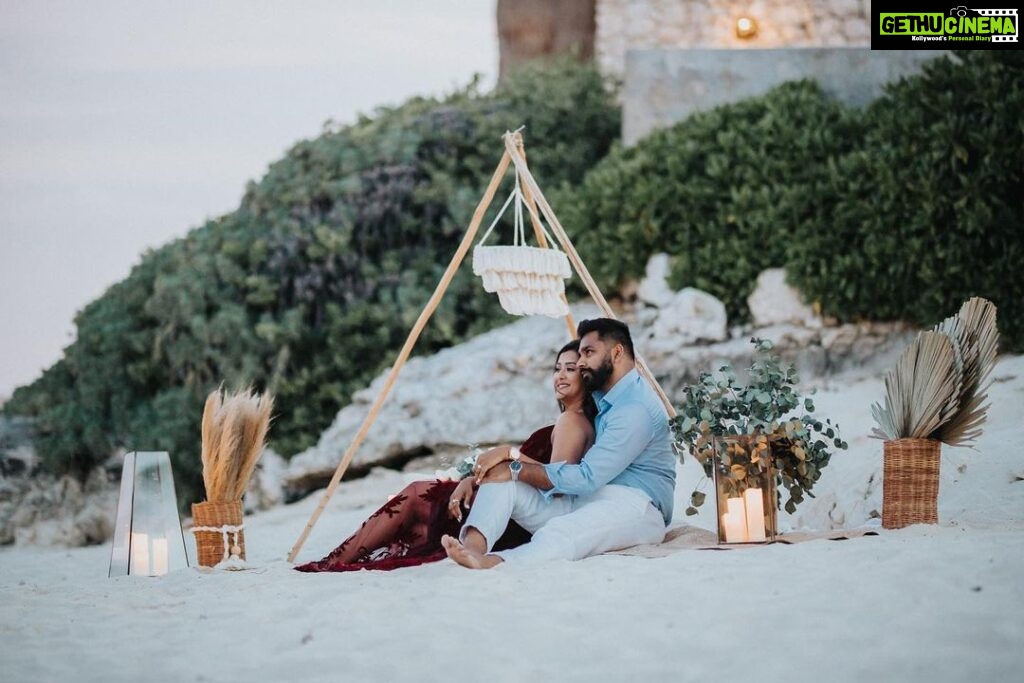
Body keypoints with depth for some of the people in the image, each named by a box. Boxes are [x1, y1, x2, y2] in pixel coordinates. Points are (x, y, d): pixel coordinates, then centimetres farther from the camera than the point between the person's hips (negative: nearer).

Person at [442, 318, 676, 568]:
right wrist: (511, 454, 5)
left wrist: (517, 469, -11)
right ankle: (473, 547, -39)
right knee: (499, 474, -8)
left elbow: (586, 477, -18)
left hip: (634, 507, -10)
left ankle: (491, 564, -70)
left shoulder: (636, 408, -12)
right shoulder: (602, 401, 23)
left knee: (561, 533, -42)